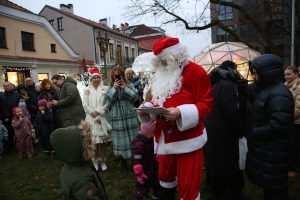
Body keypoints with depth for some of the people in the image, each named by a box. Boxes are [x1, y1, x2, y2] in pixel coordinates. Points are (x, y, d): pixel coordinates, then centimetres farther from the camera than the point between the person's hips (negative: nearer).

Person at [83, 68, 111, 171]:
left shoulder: (105, 89, 4)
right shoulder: (87, 90, 9)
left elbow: (107, 103, -3)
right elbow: (85, 105, 4)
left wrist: (98, 111, -11)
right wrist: (92, 112, -10)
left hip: (102, 118, -1)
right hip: (91, 118, 1)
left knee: (103, 141, 3)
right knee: (94, 141, 1)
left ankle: (103, 161, 17)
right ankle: (95, 161, 17)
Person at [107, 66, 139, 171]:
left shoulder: (129, 85, 7)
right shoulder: (110, 88, 9)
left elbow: (135, 97, -6)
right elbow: (109, 99, -6)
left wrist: (124, 88, -10)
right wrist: (114, 88, -11)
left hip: (129, 116, 0)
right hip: (116, 117, 0)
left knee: (131, 137, 3)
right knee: (120, 138, 4)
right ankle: (123, 161, 17)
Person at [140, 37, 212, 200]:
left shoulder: (195, 71, -10)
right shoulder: (160, 75, 12)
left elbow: (206, 103, -14)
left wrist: (181, 112, -28)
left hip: (187, 139, -6)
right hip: (164, 137, 7)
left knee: (187, 184, 4)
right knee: (165, 176, 23)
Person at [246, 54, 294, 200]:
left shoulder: (279, 95, -23)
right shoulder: (267, 90, 10)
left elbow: (278, 127, -29)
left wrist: (253, 133, -19)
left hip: (272, 153, -10)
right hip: (264, 149, 10)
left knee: (275, 187, 7)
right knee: (268, 184, 24)